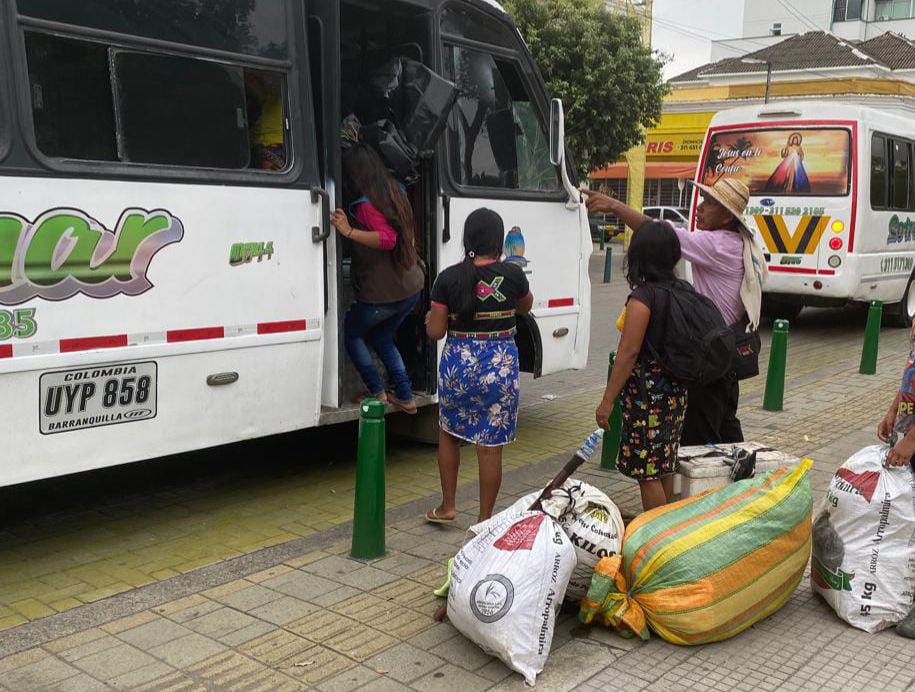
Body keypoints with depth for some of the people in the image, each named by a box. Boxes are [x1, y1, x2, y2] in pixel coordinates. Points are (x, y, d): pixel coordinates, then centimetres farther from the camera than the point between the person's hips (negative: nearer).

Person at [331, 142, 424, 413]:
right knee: (382, 338, 25)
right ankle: (405, 397, 21)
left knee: (351, 332, 16)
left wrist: (349, 232, -36)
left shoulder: (366, 206, -20)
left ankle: (377, 393, 10)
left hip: (383, 294, -8)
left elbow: (387, 239, -32)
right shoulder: (397, 195, 6)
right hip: (411, 288, 8)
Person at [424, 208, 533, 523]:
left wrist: (429, 319, 16)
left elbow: (435, 331, -6)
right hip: (499, 365, -1)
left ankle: (447, 506, 29)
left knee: (448, 433, 23)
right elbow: (526, 307, 14)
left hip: (458, 364, 1)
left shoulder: (449, 278, -8)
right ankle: (484, 519, 14)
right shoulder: (512, 274, -7)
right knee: (490, 446, 6)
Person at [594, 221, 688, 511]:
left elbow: (629, 352, -20)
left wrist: (607, 400, -16)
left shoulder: (642, 296, -18)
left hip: (647, 394, -9)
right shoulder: (684, 290, 6)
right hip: (675, 390, 9)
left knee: (647, 472, 0)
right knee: (664, 466, 20)